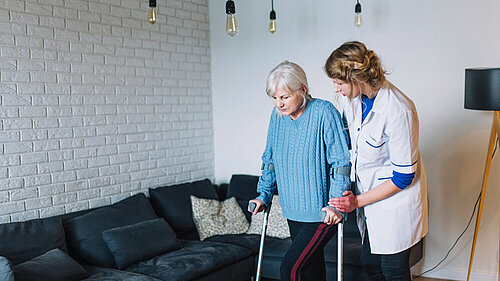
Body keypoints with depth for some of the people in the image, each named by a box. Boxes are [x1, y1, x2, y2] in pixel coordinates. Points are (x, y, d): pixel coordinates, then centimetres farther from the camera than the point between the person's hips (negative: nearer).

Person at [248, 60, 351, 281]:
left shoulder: (324, 112, -16)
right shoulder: (277, 115, 3)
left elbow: (341, 162, -15)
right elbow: (270, 159, 15)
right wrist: (264, 195, 10)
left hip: (322, 212, -6)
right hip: (293, 211, 7)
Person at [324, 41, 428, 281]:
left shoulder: (398, 111, -29)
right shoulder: (351, 97, -7)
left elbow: (404, 176, -22)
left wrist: (358, 201, -18)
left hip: (397, 198, -7)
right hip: (369, 193, 7)